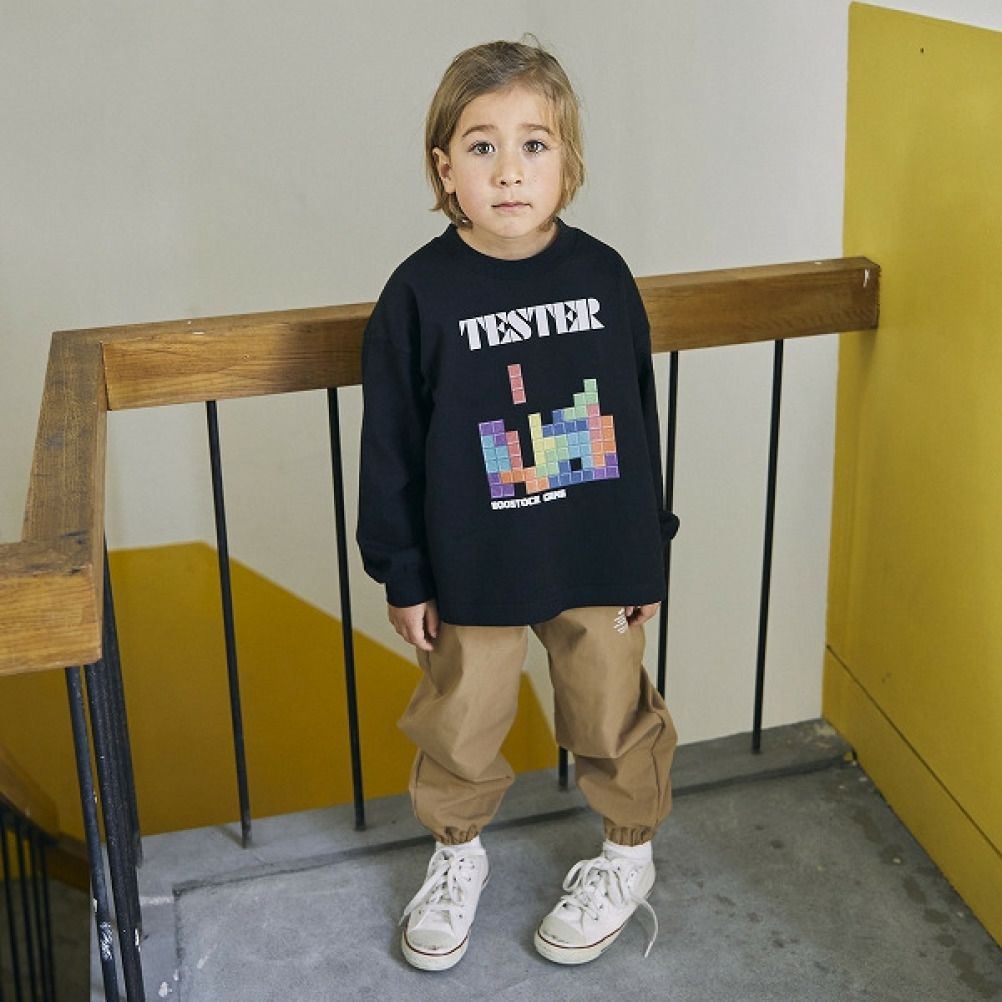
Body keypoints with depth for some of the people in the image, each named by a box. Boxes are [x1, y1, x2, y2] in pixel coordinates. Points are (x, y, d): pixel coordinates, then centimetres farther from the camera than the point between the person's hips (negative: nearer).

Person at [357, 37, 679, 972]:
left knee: (613, 714, 16)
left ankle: (628, 852, 42)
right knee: (459, 725, 14)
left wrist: (649, 550, 7)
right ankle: (456, 853, 42)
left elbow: (639, 420, 3)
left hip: (599, 557, 1)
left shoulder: (601, 273, -6)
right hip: (472, 569, -1)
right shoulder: (421, 291, -12)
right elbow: (390, 446, -6)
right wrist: (403, 576, -4)